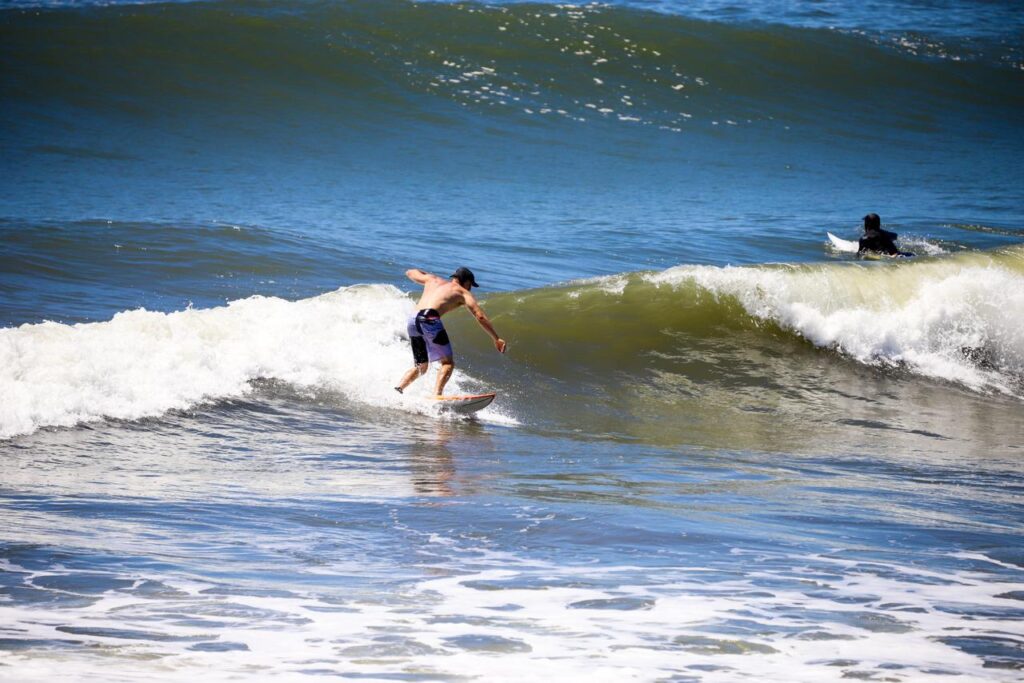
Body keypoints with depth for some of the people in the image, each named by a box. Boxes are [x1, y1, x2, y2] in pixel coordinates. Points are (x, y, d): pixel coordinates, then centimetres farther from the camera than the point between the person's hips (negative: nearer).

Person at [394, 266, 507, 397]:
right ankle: (437, 394, -21)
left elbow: (410, 273, 46)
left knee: (421, 367, 19)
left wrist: (427, 275, 63)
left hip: (413, 321, 6)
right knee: (448, 363, 2)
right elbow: (480, 317, 7)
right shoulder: (463, 293, 17)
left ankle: (398, 389, -3)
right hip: (430, 319, -6)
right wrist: (497, 339, 8)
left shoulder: (433, 280, 30)